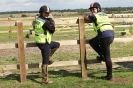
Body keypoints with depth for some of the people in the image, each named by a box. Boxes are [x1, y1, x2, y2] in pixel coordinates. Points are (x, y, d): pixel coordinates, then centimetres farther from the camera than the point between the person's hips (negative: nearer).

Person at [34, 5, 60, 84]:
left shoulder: (38, 19, 5)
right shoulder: (45, 22, -22)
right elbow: (52, 29, -14)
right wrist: (52, 22, 1)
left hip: (41, 41, 9)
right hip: (44, 43, -9)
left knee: (57, 45, 25)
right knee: (45, 62, -2)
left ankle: (47, 58, 19)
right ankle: (45, 79, 4)